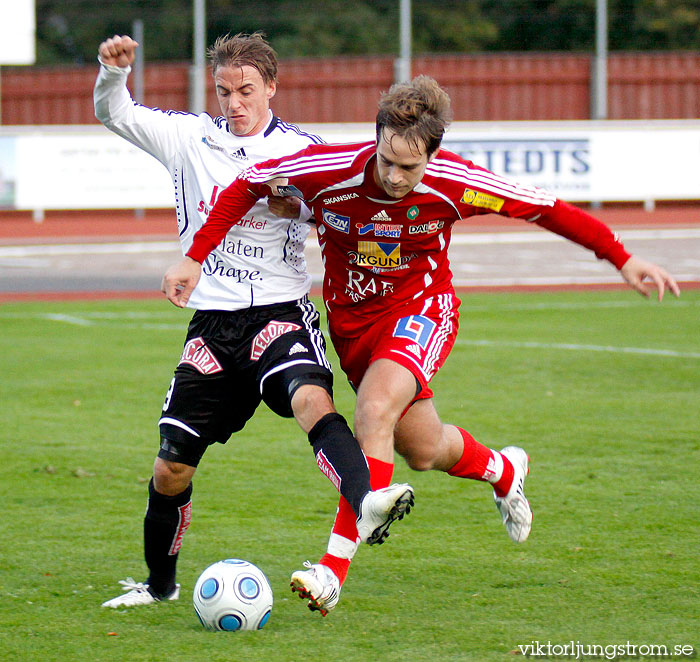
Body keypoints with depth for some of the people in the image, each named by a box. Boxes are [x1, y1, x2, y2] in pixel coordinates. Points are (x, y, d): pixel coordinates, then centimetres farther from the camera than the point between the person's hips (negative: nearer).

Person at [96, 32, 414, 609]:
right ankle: (159, 583, 24)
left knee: (312, 398, -34)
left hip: (281, 312, -2)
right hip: (213, 320, 3)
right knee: (172, 464, 3)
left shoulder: (301, 149, 3)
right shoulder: (191, 138, 9)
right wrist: (114, 70, -11)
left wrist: (294, 206, -16)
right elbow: (115, 115, 10)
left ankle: (366, 505, -54)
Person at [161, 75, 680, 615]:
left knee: (375, 412, -29)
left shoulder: (454, 184, -25)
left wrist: (622, 258, -10)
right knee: (423, 451, 13)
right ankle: (501, 469, 49)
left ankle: (335, 569, -28)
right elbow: (246, 185, -9)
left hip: (421, 307, -3)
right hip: (351, 318, 3)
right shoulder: (331, 169, -25)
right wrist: (195, 258, -12)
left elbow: (544, 208, -12)